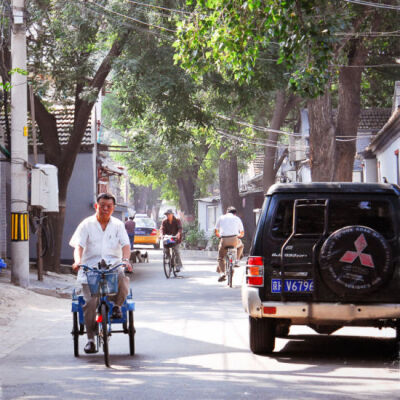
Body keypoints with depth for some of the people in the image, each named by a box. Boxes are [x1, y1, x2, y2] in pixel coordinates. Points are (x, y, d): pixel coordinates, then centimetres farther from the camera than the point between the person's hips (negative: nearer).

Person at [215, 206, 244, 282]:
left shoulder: (221, 218, 17)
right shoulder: (237, 218, 18)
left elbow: (216, 232, 21)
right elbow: (242, 234, 24)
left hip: (224, 240, 0)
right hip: (234, 240, 0)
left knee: (221, 258, 15)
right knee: (240, 246, 35)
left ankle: (222, 273, -6)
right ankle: (236, 261, 20)